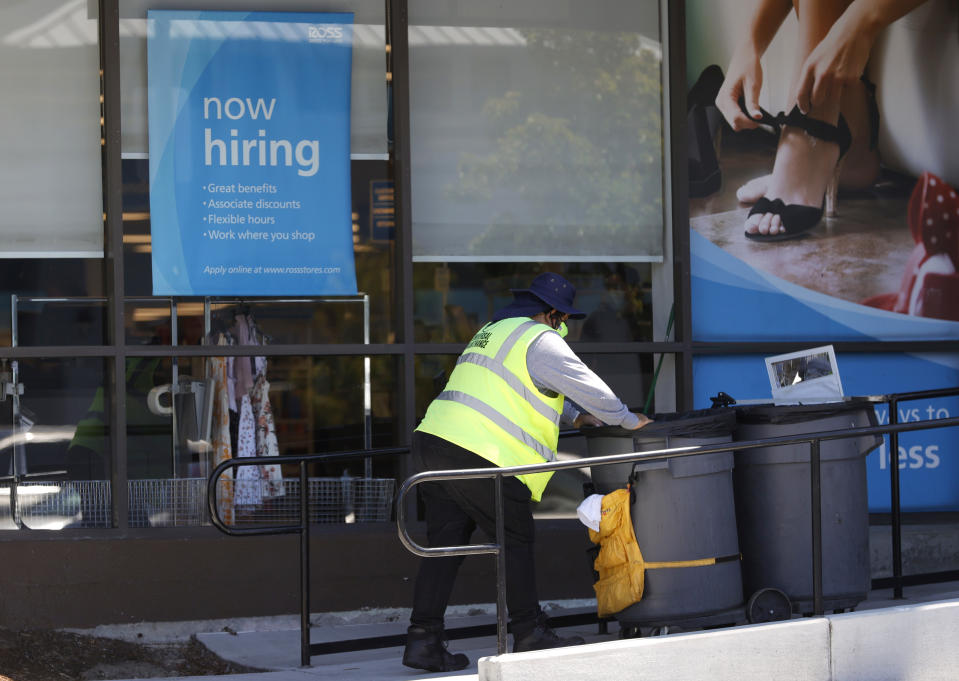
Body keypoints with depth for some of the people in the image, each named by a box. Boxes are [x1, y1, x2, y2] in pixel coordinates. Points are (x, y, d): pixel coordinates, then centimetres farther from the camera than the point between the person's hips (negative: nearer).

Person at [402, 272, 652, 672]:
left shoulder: (493, 333, 26)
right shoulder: (540, 340, -4)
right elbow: (588, 387, -3)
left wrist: (574, 417, 35)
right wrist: (629, 421, 11)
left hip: (433, 443, 9)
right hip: (478, 457, -9)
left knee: (445, 544, 9)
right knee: (516, 539, 4)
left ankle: (423, 640, 4)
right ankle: (529, 633, 9)